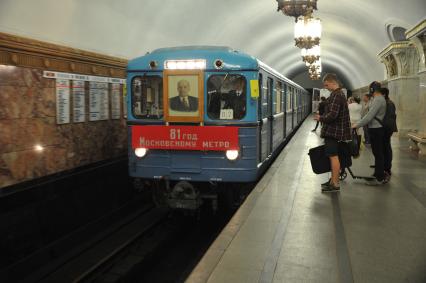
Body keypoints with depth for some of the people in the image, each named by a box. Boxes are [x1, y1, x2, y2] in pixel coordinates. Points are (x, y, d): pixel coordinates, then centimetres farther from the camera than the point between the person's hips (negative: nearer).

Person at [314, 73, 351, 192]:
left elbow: (332, 115, -25)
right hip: (334, 131, 11)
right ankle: (333, 180, 25)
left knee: (333, 156, -7)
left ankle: (335, 184, -3)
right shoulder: (339, 94, 16)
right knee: (333, 156, 16)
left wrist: (320, 118, -10)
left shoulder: (336, 95, -17)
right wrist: (323, 117, 16)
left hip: (333, 131, -11)